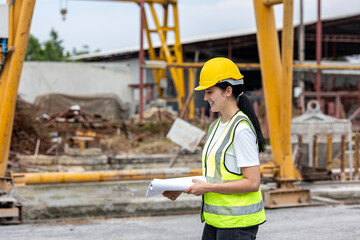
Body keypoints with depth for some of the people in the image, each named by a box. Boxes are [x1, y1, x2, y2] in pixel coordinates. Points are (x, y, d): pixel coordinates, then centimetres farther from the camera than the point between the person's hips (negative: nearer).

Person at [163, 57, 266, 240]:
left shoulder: (241, 129, -16)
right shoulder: (215, 127, 13)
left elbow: (252, 182, -20)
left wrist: (208, 188, -18)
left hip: (238, 223, -9)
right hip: (215, 219, 9)